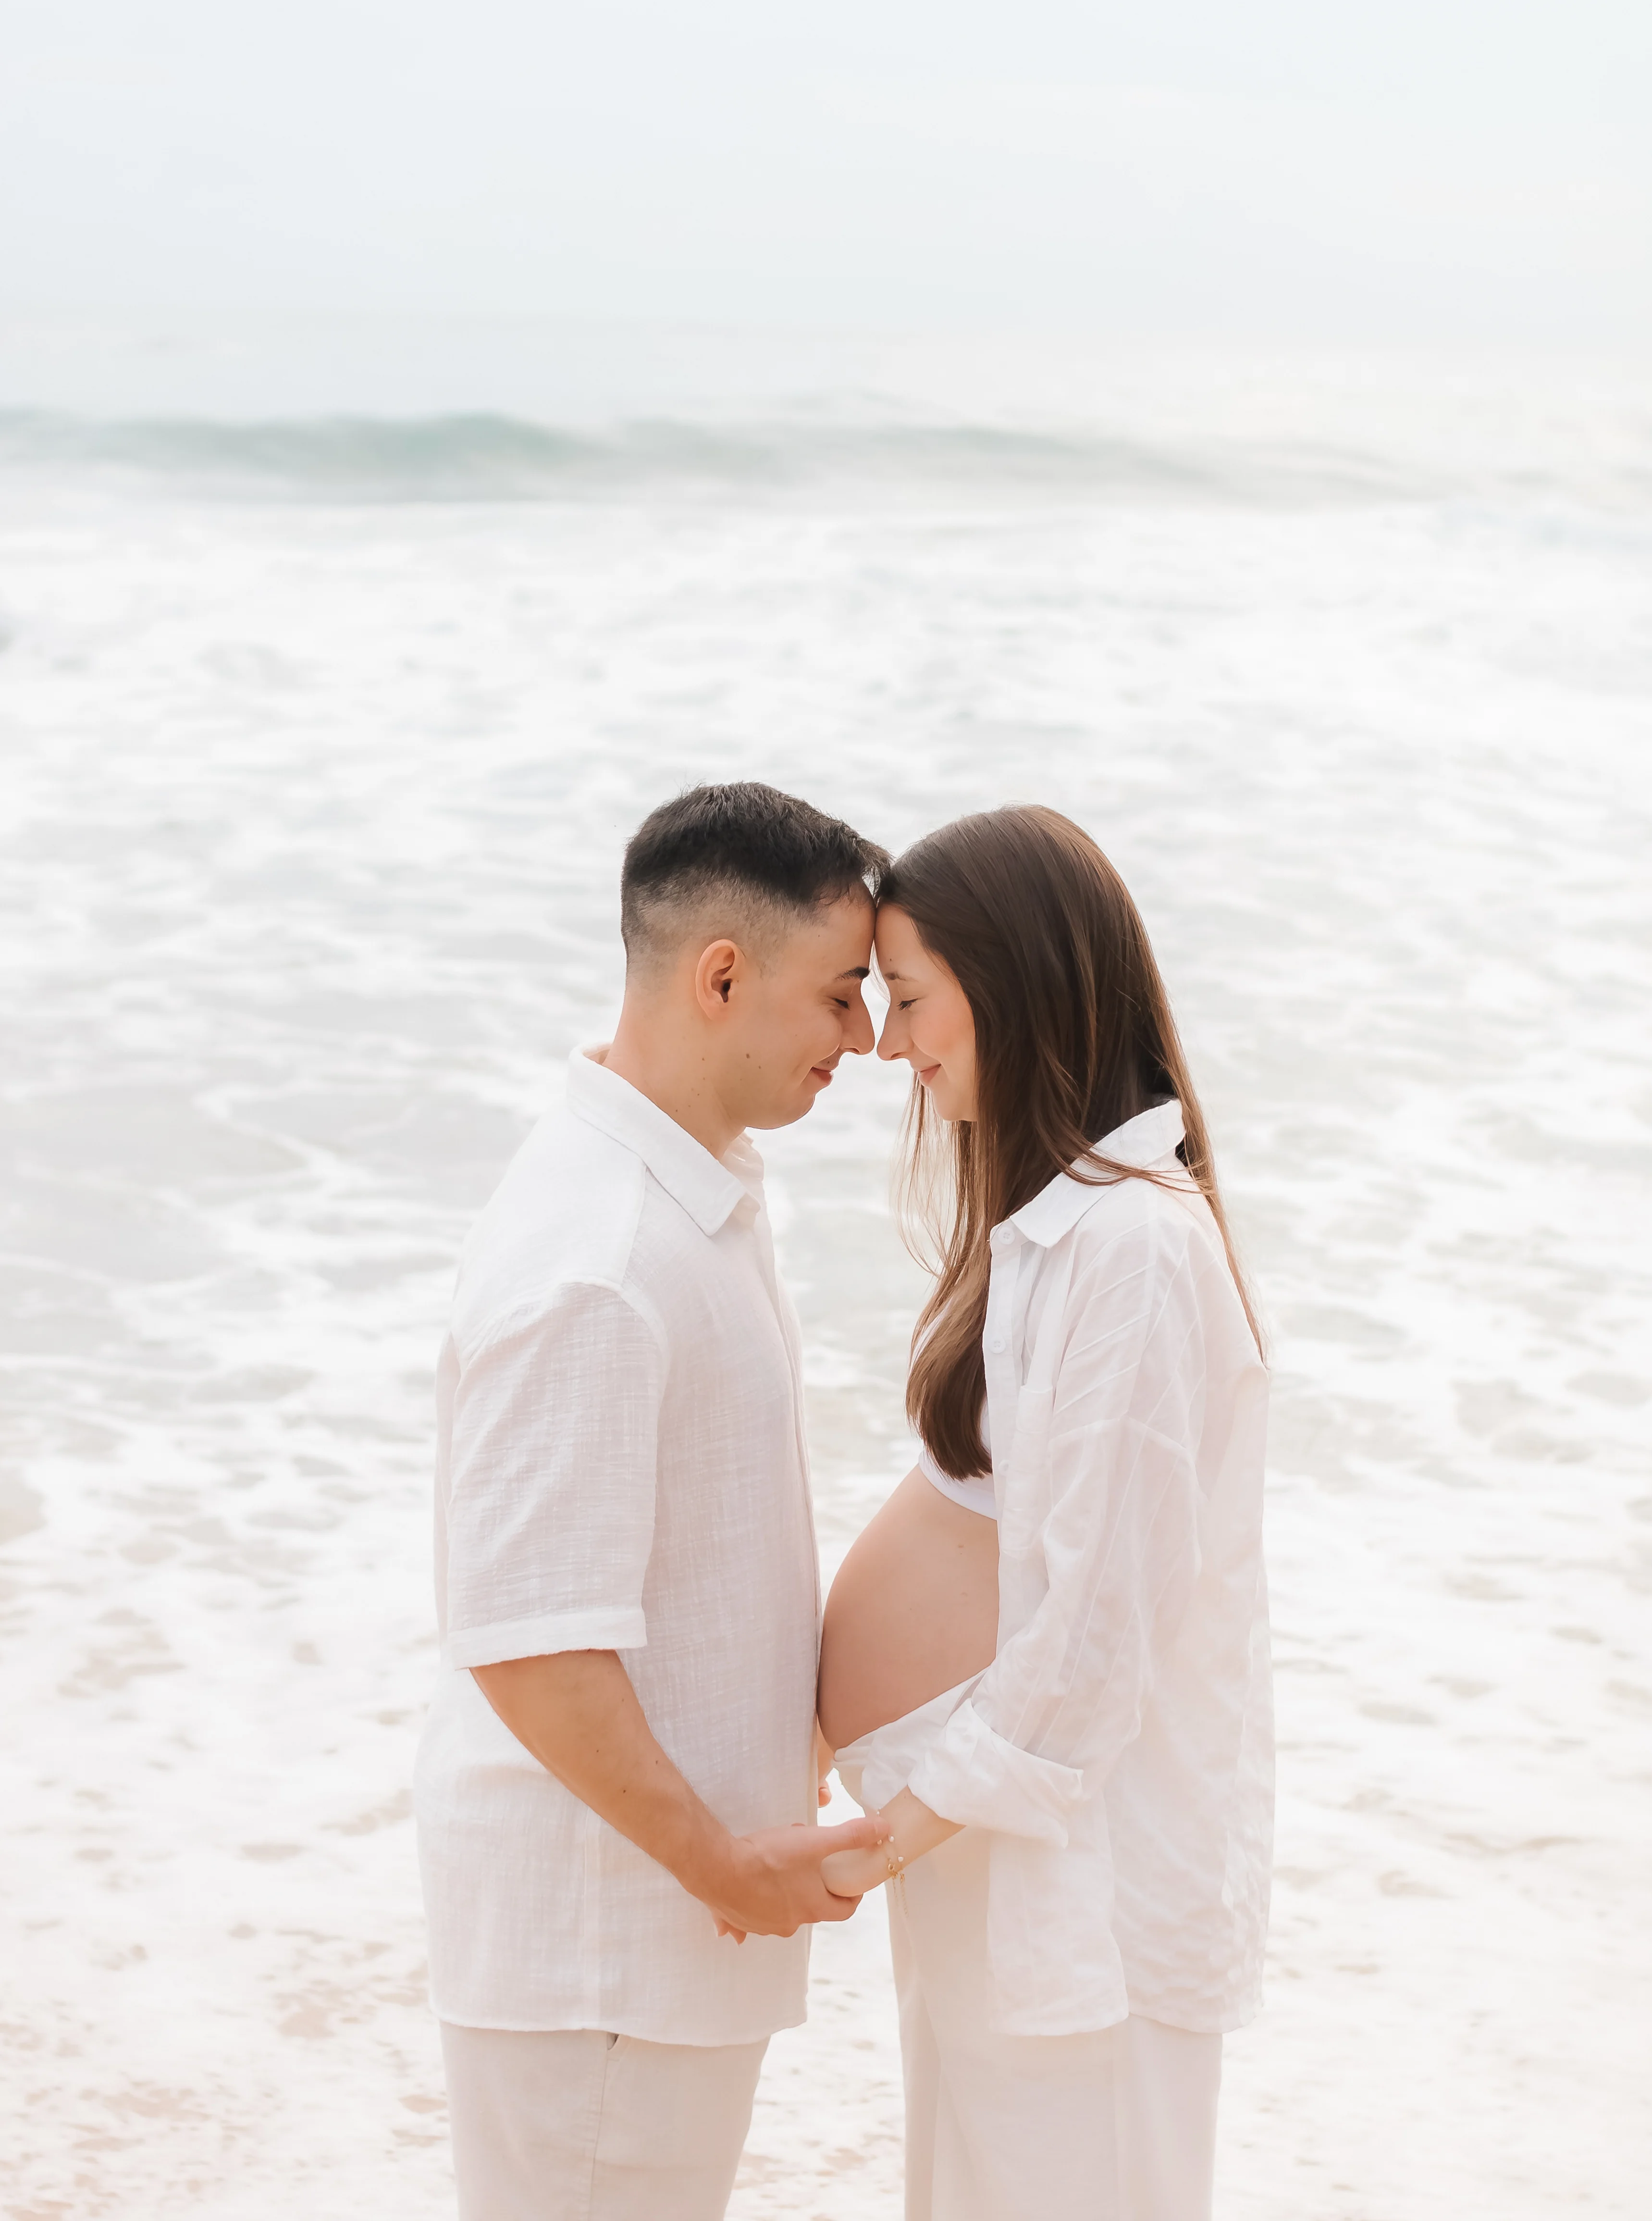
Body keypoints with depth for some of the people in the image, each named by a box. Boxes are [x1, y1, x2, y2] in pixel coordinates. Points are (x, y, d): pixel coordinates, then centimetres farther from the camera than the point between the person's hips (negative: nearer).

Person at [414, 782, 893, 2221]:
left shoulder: (697, 1187, 6)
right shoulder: (593, 1270, -26)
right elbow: (525, 1642, -28)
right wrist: (724, 1862, -19)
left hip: (669, 1888, 10)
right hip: (600, 1911, -10)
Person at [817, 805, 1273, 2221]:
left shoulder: (1132, 1246, -23)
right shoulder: (1059, 1211, 8)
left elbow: (1101, 1619, -24)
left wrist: (894, 1839, -17)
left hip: (1075, 1828, -9)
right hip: (1010, 1819, 9)